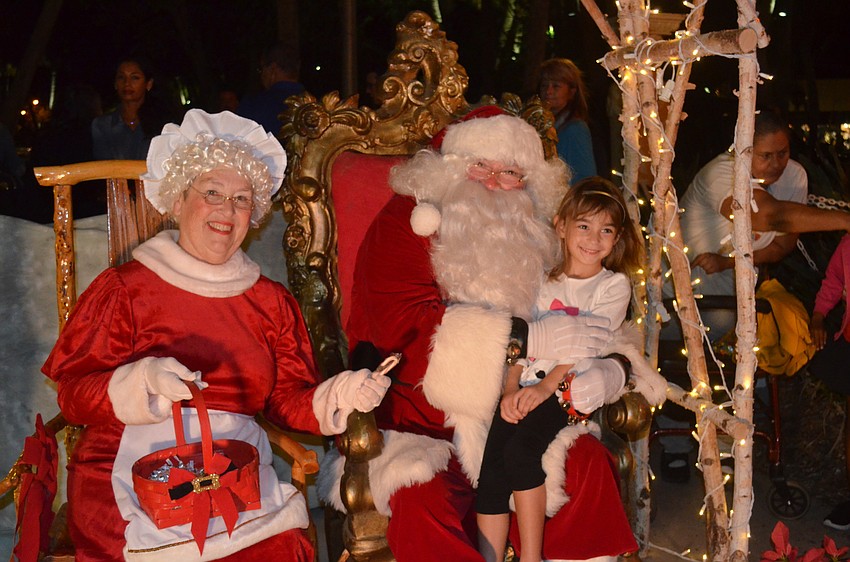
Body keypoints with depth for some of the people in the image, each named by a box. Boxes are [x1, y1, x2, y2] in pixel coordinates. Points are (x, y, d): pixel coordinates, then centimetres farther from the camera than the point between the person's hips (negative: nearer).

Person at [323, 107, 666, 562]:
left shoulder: (531, 235, 12)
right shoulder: (405, 221, -2)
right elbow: (404, 325, -19)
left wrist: (609, 372, -13)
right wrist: (525, 338, -25)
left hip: (510, 421, 5)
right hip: (417, 426, -4)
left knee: (586, 460, -17)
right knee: (421, 498, -31)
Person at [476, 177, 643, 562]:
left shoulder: (614, 285, 6)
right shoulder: (545, 281, 18)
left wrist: (545, 386, -17)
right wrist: (511, 389, -7)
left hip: (573, 388, -4)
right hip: (530, 383, 4)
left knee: (521, 450, -27)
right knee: (492, 462, -19)